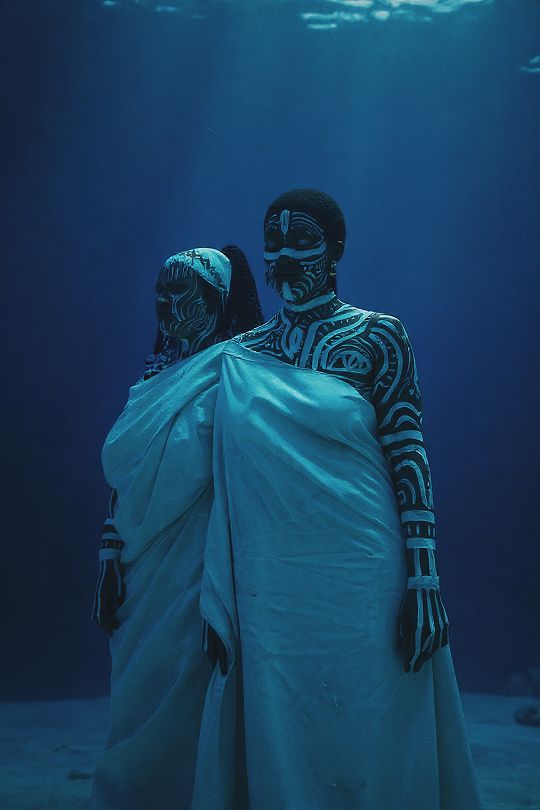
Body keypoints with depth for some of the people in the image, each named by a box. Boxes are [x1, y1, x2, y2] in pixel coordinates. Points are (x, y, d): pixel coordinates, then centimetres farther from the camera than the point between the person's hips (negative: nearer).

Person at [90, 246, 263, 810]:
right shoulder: (157, 378, 12)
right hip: (146, 578, 6)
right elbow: (124, 482, 12)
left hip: (196, 574, -6)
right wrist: (111, 566, 7)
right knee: (143, 712, 12)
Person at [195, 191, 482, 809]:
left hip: (360, 588, -2)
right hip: (266, 590, 3)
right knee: (278, 751, 9)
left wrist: (423, 582, -11)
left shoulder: (377, 336, 0)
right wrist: (216, 598, 5)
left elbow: (409, 458, -4)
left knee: (366, 749, 6)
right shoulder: (239, 357, 8)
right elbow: (227, 481, 9)